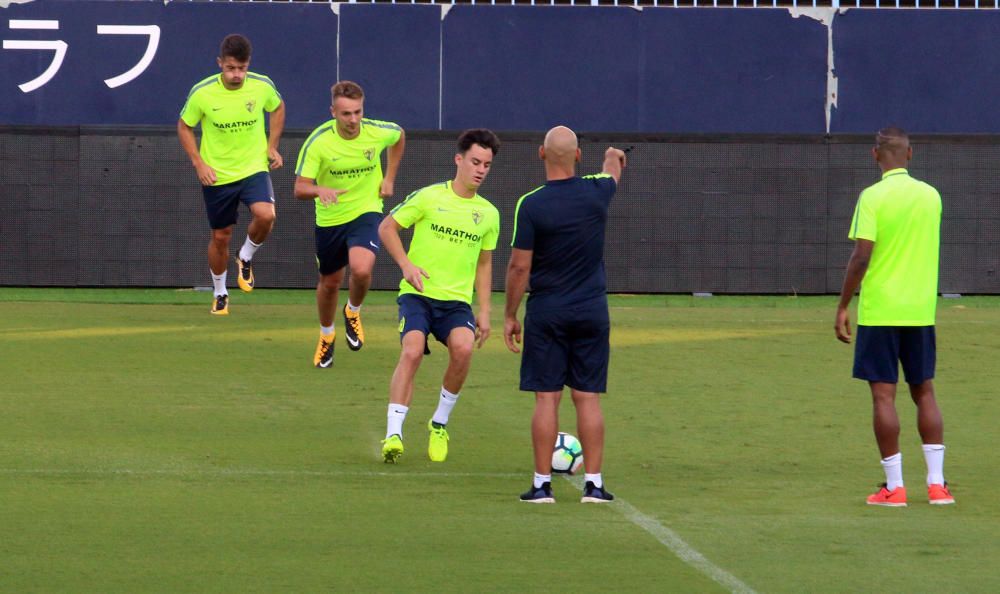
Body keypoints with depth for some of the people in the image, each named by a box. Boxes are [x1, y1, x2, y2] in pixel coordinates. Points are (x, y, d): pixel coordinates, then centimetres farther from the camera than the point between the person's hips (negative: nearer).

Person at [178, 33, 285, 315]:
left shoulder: (262, 86, -10)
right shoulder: (202, 93, -15)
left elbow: (277, 108, 13)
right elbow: (184, 126, 1)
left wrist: (272, 146, 4)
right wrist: (199, 163, -9)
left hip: (254, 168, 0)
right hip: (217, 176, 0)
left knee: (265, 215, -27)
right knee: (221, 237, 8)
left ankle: (246, 257, 5)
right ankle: (219, 294, 32)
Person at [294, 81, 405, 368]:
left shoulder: (378, 132, -15)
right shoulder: (318, 142, -21)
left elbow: (399, 136, 12)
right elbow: (300, 188, -22)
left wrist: (389, 178, 6)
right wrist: (320, 190, -44)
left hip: (367, 212, -1)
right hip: (329, 219, 1)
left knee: (361, 270, -27)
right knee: (329, 282, 16)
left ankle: (353, 312, 8)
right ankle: (326, 336, 46)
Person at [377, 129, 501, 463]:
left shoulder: (488, 214, 11)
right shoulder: (429, 197, -1)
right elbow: (387, 228, 3)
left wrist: (484, 311, 13)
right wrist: (406, 265, -12)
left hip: (457, 300, 2)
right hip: (417, 295, -2)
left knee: (463, 348, -25)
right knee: (412, 351, -25)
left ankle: (440, 423, -3)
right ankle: (393, 433, -19)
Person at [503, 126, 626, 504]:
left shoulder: (531, 205, -11)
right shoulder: (596, 193, -1)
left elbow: (519, 266, -9)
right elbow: (613, 173, 25)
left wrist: (509, 316, 2)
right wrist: (613, 158, 49)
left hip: (546, 312, -2)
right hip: (592, 310, 2)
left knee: (546, 397, 1)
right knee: (588, 397, 5)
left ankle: (542, 483, 1)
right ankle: (594, 483, 5)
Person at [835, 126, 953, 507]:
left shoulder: (873, 197, -10)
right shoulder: (931, 196, 5)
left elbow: (861, 256, -14)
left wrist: (843, 307, -8)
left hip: (879, 312, -5)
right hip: (921, 311, 5)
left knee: (883, 394, 0)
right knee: (924, 393, 13)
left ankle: (894, 486, -2)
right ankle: (936, 483, 8)